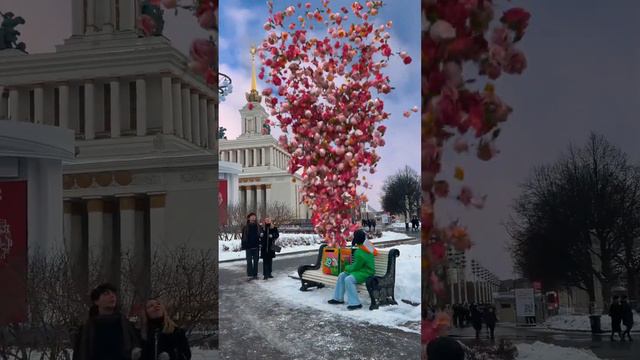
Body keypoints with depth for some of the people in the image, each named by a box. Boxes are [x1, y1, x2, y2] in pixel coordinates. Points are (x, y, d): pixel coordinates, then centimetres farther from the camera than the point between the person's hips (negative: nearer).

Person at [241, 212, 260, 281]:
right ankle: (250, 275, 1)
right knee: (249, 261, -1)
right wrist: (242, 246, -6)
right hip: (248, 247, -2)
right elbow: (243, 237, 0)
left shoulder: (257, 227, 5)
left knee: (256, 261, 8)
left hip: (256, 247, 2)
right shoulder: (245, 228, 0)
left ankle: (255, 274, 16)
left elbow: (259, 236, 8)